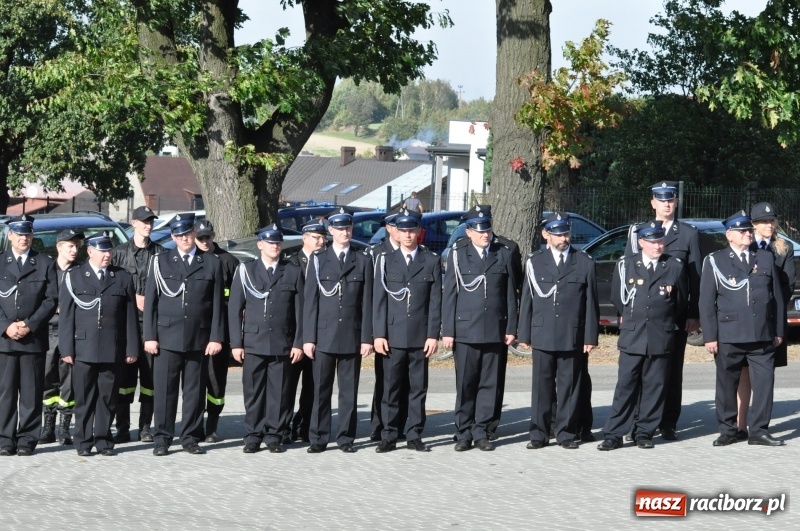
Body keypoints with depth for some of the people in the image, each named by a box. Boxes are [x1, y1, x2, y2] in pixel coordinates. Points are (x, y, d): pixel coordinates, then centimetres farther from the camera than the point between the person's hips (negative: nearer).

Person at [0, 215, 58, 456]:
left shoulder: (45, 264, 9)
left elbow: (51, 300, 2)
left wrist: (29, 325, -9)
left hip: (34, 338, -1)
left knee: (31, 391, -1)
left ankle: (27, 439, 3)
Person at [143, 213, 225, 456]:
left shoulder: (211, 263, 8)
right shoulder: (160, 262, 7)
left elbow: (217, 304, 5)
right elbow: (150, 301, 5)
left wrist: (216, 337, -1)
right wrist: (149, 336, -2)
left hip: (199, 338, 1)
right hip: (167, 336, -1)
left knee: (195, 390, 4)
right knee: (164, 389, -1)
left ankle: (190, 438, 11)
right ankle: (162, 438, 4)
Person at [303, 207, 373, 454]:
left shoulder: (363, 261, 9)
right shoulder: (318, 260, 6)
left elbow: (367, 302, 6)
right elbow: (310, 301, 3)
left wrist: (367, 338, -1)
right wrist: (308, 338, -3)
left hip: (352, 336, 1)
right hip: (324, 335, -1)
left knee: (349, 390, 4)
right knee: (321, 389, 0)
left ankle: (346, 437, 9)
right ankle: (318, 438, 4)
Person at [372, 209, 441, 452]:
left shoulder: (431, 261, 7)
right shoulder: (385, 260, 7)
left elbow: (435, 301, 3)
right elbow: (378, 300, 4)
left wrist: (433, 335, -4)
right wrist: (378, 334, -4)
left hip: (420, 337, 0)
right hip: (392, 336, 0)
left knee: (418, 388, 4)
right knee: (391, 388, 1)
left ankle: (415, 436, 10)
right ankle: (389, 436, 5)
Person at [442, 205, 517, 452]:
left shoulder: (503, 254, 8)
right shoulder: (457, 255, 4)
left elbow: (510, 294, 8)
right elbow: (449, 295, 2)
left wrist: (511, 328, 3)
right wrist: (447, 331, -3)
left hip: (494, 331, 1)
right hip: (465, 330, -1)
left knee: (489, 384, 3)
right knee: (465, 384, 1)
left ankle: (481, 432, 9)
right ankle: (463, 433, 7)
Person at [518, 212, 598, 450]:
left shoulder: (584, 263, 5)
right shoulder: (534, 262, 6)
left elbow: (591, 302, 4)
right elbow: (527, 300, 7)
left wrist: (590, 336, -1)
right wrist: (524, 334, 3)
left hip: (573, 337, 0)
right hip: (542, 336, 0)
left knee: (569, 386, 3)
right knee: (542, 386, 3)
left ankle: (566, 433, 10)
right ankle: (539, 434, 9)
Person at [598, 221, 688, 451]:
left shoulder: (674, 267, 4)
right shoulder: (625, 266, 3)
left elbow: (681, 301, 16)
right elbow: (617, 297, 17)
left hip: (661, 337, 1)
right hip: (632, 337, -1)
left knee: (654, 387, 3)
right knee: (625, 386, -4)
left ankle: (645, 432, 11)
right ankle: (614, 434, -2)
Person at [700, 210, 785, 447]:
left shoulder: (766, 258, 11)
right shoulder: (715, 261, 3)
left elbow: (777, 296, 12)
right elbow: (706, 301, 0)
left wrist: (779, 330, 8)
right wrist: (710, 336, -6)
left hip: (763, 336, 2)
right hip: (729, 336, -2)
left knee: (764, 382, -1)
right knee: (727, 385, 5)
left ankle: (759, 431, 6)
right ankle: (727, 431, 15)